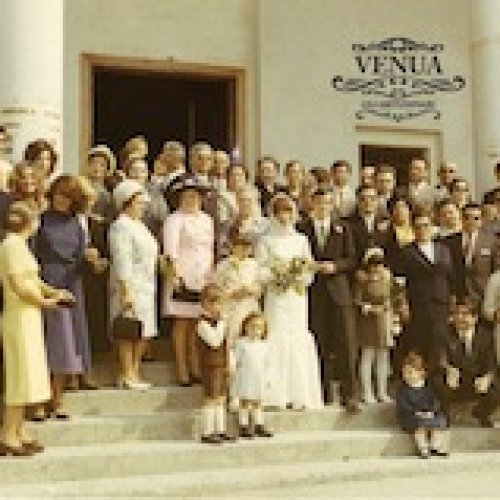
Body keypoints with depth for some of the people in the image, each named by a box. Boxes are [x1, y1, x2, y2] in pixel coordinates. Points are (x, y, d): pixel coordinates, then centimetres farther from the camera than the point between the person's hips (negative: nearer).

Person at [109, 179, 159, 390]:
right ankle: (127, 375, 1)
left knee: (143, 333, 10)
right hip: (130, 286, -9)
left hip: (146, 286, 9)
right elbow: (122, 261, -17)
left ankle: (135, 373, 17)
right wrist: (126, 290, -21)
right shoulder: (121, 227, -10)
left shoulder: (139, 226, 20)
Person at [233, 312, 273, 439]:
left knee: (258, 402, 11)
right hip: (245, 378, -4)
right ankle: (243, 427, 4)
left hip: (259, 378, 5)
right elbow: (236, 360, -5)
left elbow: (266, 362, 13)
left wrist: (266, 378, 12)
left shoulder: (263, 345, 8)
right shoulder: (241, 343, -6)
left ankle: (259, 426, 18)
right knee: (245, 402, -1)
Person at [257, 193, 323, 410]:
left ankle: (301, 394, 8)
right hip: (276, 297, -2)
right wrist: (277, 276, -17)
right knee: (277, 337, -5)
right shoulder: (267, 240, 2)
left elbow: (309, 269, 8)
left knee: (299, 339, 2)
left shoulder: (301, 240, 10)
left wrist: (300, 276, -11)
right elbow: (260, 270, -2)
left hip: (298, 296, 3)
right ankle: (277, 395, 2)